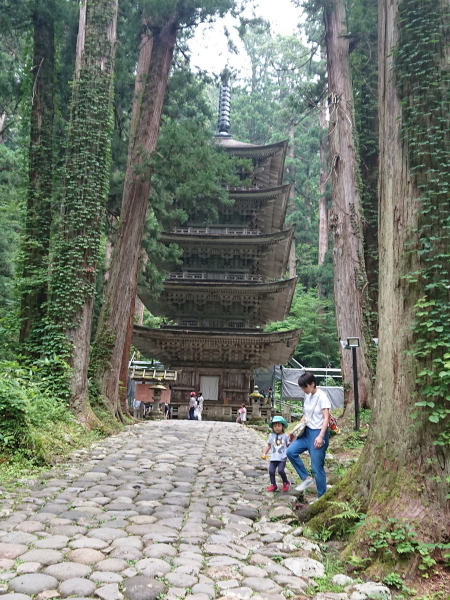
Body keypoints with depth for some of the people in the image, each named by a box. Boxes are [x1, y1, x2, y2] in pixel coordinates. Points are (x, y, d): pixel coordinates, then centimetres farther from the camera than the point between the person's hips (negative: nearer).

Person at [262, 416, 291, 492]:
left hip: (282, 458, -3)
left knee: (280, 470, -17)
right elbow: (268, 446, 15)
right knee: (271, 471, -10)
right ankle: (273, 485, 9)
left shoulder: (285, 436, 4)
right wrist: (264, 453, 6)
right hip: (273, 458, 3)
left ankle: (286, 483, 10)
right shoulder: (271, 436, 9)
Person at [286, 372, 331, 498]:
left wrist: (320, 436, -27)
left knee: (317, 467, -3)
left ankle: (322, 498, 12)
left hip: (318, 433, -8)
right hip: (308, 432, 8)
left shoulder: (322, 396, -15)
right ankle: (306, 479, 9)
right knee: (291, 451, -5)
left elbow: (326, 418, -18)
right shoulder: (307, 396, 8)